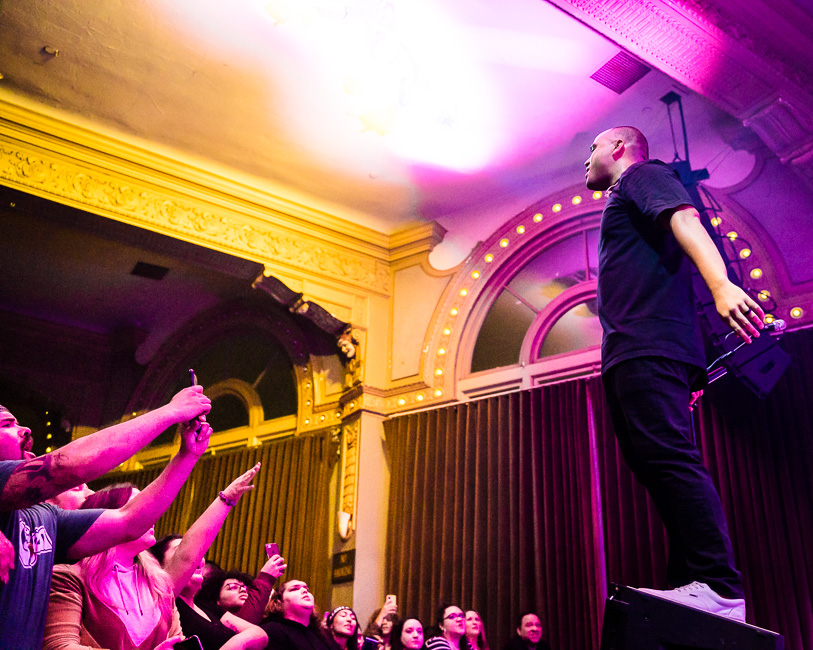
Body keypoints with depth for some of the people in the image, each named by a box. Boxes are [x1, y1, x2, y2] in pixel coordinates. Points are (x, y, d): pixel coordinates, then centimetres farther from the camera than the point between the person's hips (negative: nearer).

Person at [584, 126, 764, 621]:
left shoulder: (644, 174, 9)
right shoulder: (623, 204, 36)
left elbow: (685, 219, -12)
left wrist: (721, 285, -31)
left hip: (649, 346, -10)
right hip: (630, 355, 10)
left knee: (667, 457, -19)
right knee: (658, 463, 3)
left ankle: (720, 589, -21)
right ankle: (689, 586, 3)